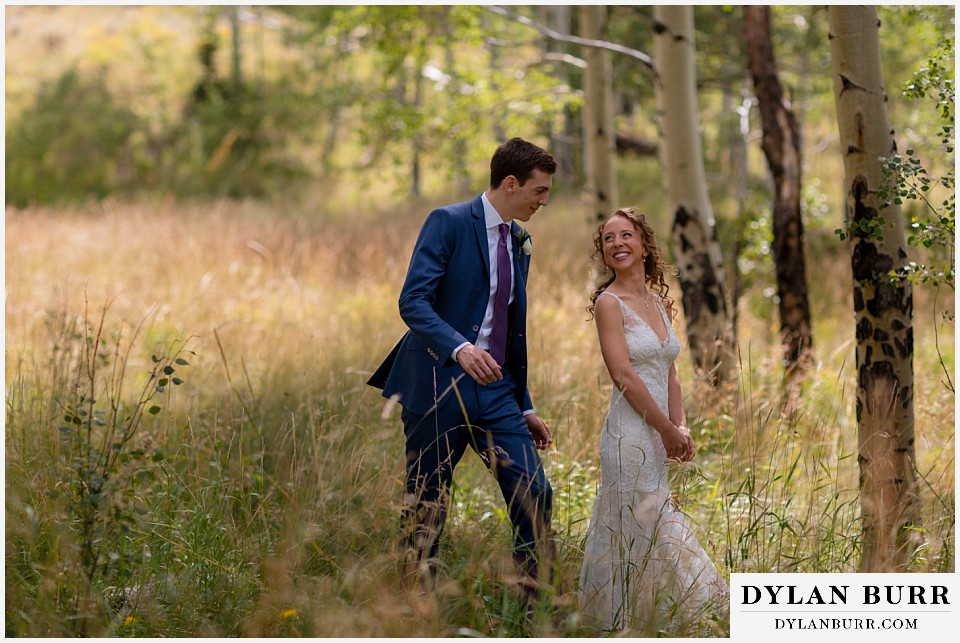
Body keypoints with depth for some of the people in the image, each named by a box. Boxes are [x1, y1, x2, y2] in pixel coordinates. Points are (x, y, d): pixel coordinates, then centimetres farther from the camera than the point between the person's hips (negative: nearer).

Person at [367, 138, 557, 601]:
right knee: (426, 510, 1)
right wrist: (460, 347, -32)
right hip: (442, 385, -6)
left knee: (534, 494, -5)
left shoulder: (520, 243, 17)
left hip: (496, 389, 6)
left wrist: (525, 408, 22)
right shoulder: (448, 223, -6)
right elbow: (413, 301, -17)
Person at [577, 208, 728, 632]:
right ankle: (627, 620, 1)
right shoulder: (609, 302, -8)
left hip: (659, 432, 7)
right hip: (630, 432, -7)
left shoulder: (659, 300, 14)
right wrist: (667, 429, -11)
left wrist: (680, 426, 1)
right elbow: (623, 375, -14)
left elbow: (669, 373, 14)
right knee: (640, 531, -6)